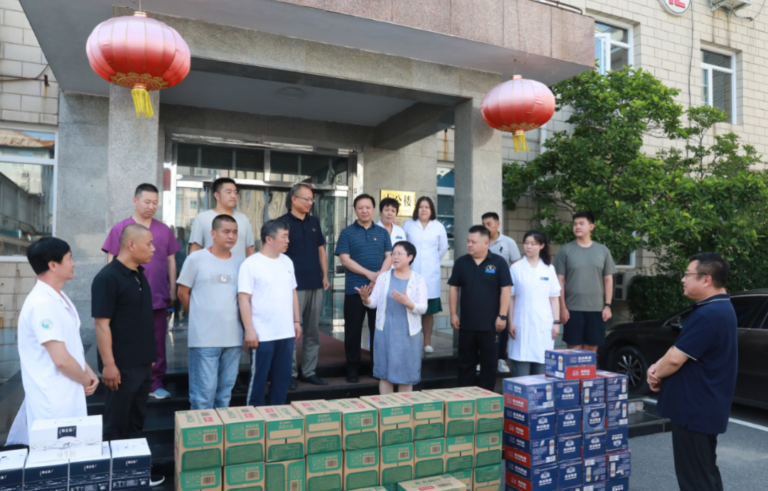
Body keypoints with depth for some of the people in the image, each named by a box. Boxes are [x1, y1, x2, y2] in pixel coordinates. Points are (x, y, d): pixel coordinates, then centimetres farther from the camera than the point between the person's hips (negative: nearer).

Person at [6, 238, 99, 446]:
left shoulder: (60, 298, 8)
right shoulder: (42, 304, -23)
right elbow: (61, 359, -25)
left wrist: (88, 372, 4)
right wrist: (85, 380, -8)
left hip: (68, 396, 9)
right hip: (53, 404, -9)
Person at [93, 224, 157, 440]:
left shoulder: (139, 275, 9)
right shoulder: (107, 278, -17)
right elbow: (102, 324, -20)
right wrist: (108, 364, -21)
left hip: (143, 363, 8)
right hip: (122, 366, -8)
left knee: (137, 420, 19)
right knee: (117, 425, 6)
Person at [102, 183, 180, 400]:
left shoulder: (165, 230, 6)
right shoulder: (120, 229, 0)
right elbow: (112, 263, 2)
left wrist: (173, 289, 8)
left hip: (158, 298, 2)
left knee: (157, 342, 8)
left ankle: (156, 383, 18)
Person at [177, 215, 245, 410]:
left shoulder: (241, 262, 6)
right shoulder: (196, 258, -3)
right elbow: (183, 292, 3)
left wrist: (247, 330, 7)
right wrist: (199, 317, 8)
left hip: (233, 338, 4)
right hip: (204, 338, -3)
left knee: (226, 392, 14)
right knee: (204, 392, 1)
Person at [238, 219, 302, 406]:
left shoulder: (287, 262, 10)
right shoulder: (250, 264, -10)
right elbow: (243, 299, -13)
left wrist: (297, 321, 14)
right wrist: (249, 330, -16)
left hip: (287, 333, 6)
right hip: (262, 335, -6)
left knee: (283, 378, 14)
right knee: (258, 378, 6)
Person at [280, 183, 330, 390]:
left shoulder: (314, 222, 13)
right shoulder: (283, 222, -4)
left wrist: (325, 275, 10)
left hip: (315, 284, 6)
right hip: (294, 285, -6)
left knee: (313, 331, 11)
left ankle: (309, 371, 21)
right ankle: (290, 373, 11)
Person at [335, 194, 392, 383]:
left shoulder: (382, 232, 11)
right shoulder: (347, 233, 2)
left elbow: (389, 257, 5)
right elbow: (345, 260, -7)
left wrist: (380, 276, -13)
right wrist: (370, 274, -14)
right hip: (355, 290, -2)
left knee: (378, 329, 8)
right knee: (353, 330, 3)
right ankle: (352, 369, 14)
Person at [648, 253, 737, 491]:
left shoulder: (707, 315, -25)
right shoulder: (720, 308, 10)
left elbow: (676, 359, -23)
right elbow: (680, 350, 13)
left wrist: (656, 374, -4)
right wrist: (658, 367, -1)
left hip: (695, 410, -10)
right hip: (703, 407, 11)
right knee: (706, 472, 21)